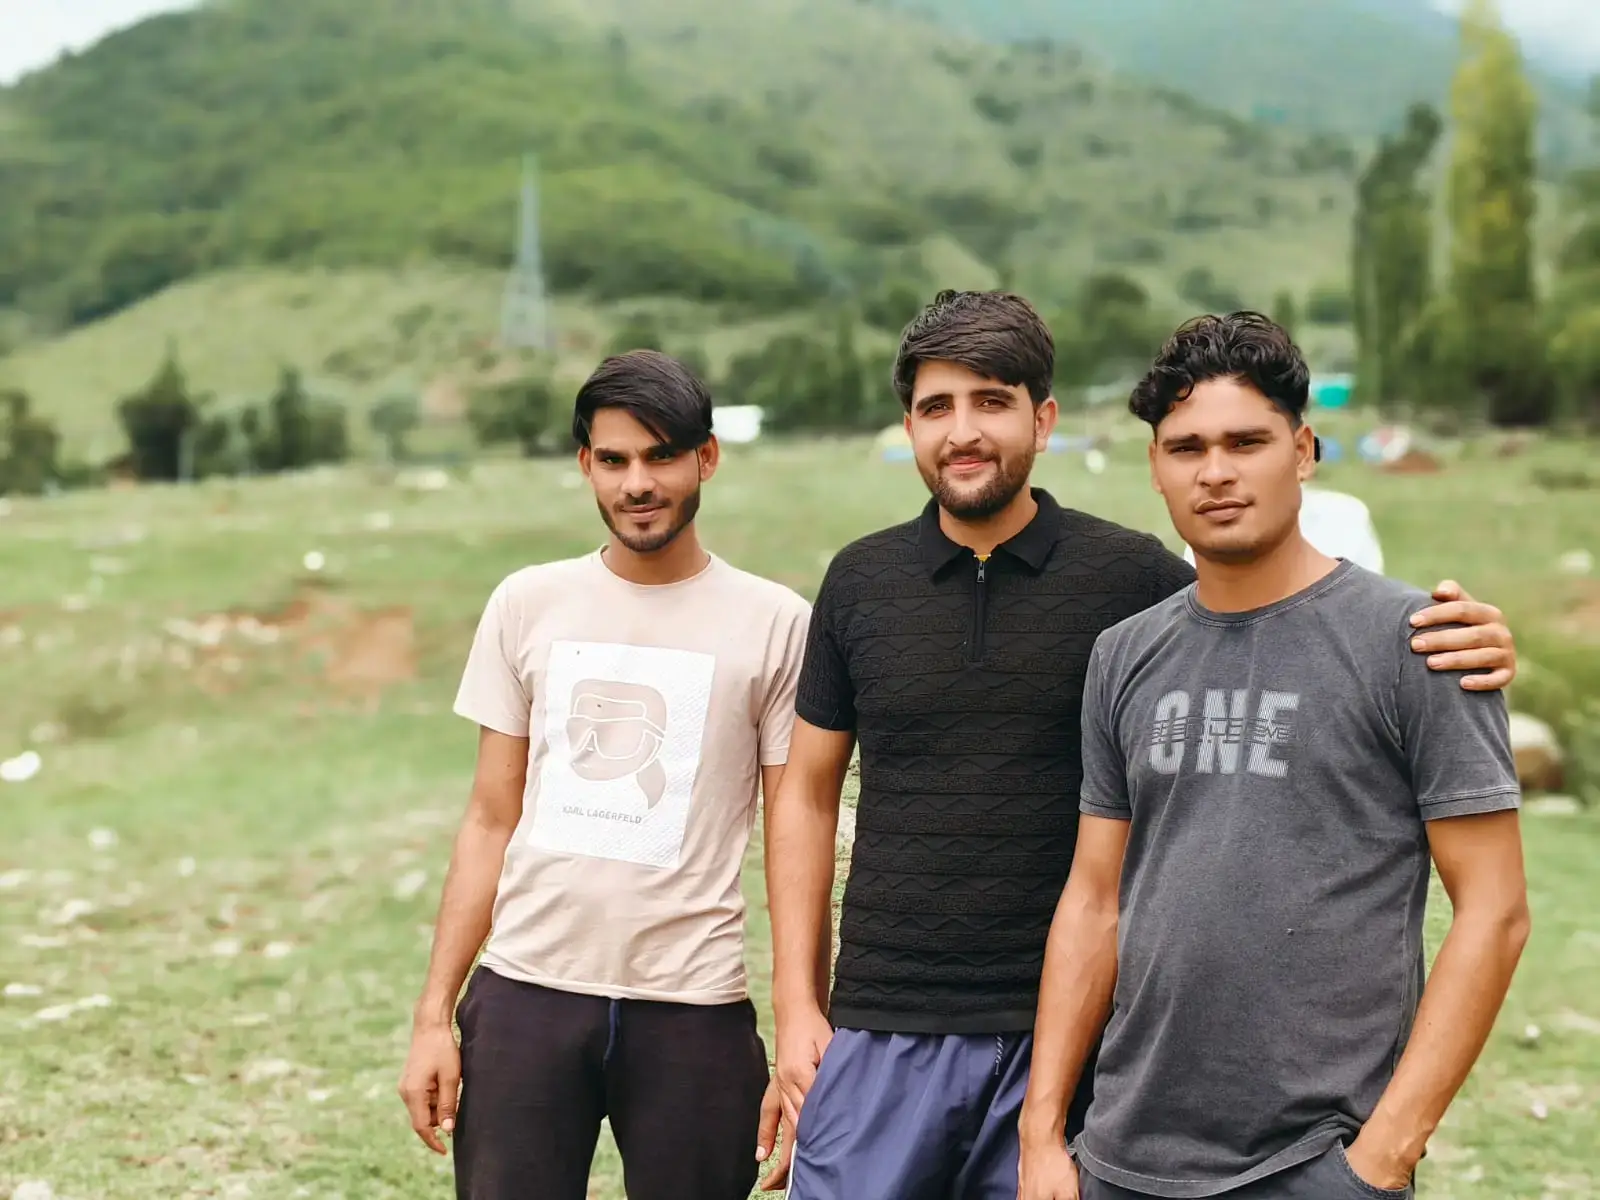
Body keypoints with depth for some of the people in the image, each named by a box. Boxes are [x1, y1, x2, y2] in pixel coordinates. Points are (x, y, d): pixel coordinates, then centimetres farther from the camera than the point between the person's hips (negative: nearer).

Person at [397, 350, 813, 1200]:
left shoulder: (775, 624, -1)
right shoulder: (528, 604, 6)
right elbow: (490, 823, 8)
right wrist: (434, 1015, 4)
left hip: (693, 1006, -2)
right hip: (523, 996, 2)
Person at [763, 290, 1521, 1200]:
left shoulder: (1129, 575, -3)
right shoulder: (862, 581, 4)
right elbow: (808, 795, 10)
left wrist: (1462, 653, -20)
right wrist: (796, 1003, 4)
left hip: (1059, 1034, -1)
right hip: (882, 1030, 2)